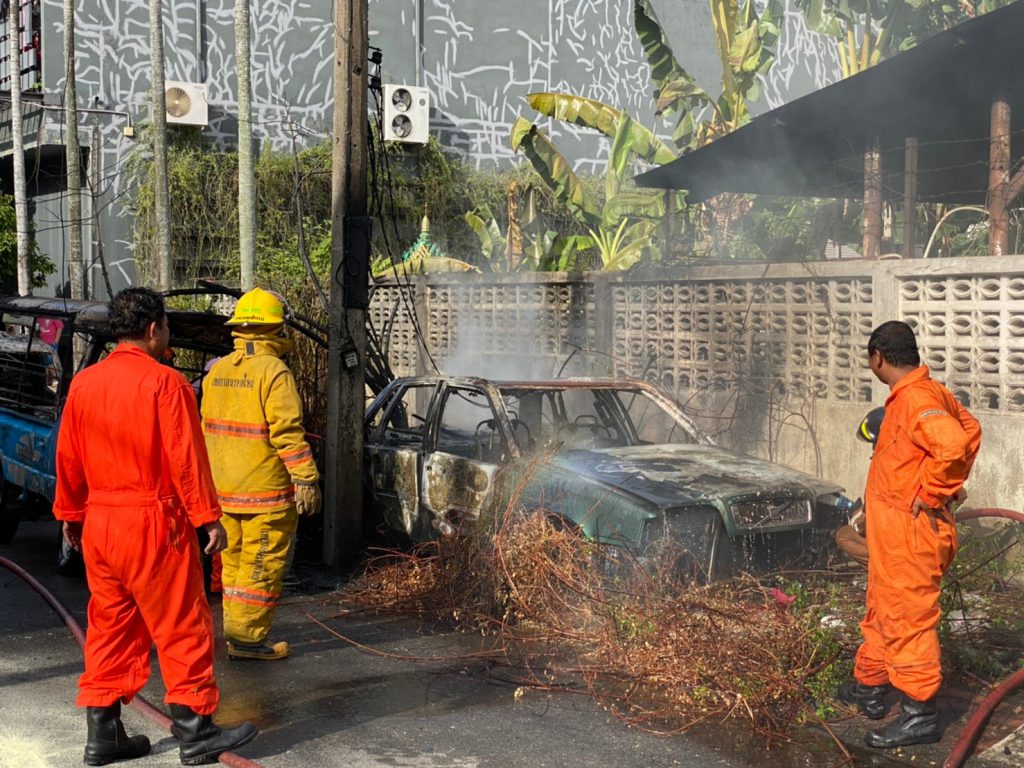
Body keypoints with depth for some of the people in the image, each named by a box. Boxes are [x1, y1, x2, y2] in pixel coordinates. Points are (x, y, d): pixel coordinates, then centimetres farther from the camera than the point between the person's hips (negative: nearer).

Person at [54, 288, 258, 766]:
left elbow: (68, 457, 12)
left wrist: (70, 515, 22)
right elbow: (186, 458, -15)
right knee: (182, 627, 3)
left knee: (109, 627, 14)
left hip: (99, 524, 7)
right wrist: (209, 518, -9)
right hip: (154, 524, -7)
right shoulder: (164, 383, -13)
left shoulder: (84, 383, 6)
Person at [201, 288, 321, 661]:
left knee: (234, 559, 16)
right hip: (266, 490, -8)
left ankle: (236, 628, 24)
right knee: (262, 564, 0)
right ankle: (247, 636, 3)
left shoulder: (217, 371, 10)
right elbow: (287, 432, -20)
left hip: (224, 490, 8)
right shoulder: (274, 372, -15)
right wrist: (306, 478, -16)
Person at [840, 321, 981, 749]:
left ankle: (919, 715, 7)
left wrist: (931, 495, -23)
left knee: (906, 618, -2)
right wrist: (949, 486, 19)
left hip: (909, 531, -11)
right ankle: (869, 687, 36)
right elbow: (970, 429, 22)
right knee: (881, 612, 22)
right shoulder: (931, 392, 10)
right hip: (894, 531, 11)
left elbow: (955, 444, -36)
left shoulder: (914, 399, -22)